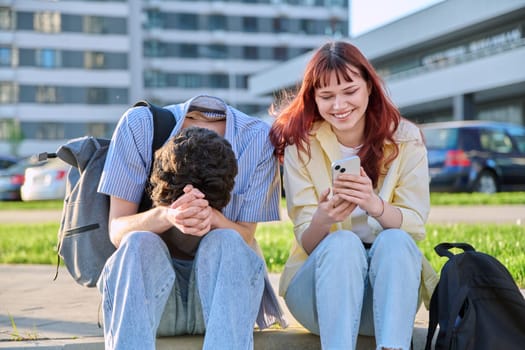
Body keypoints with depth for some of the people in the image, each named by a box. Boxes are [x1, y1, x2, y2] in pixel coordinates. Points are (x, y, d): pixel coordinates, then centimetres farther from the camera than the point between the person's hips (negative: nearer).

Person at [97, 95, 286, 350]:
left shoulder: (258, 138, -12)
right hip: (148, 286, 0)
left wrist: (213, 217, -33)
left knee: (225, 243, -32)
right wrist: (166, 215, -34)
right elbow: (116, 231, -12)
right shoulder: (138, 125, -12)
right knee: (139, 244, -31)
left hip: (226, 285, 0)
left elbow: (245, 237, -9)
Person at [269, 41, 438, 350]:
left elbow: (415, 225, -9)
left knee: (394, 241, -31)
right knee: (343, 243, -32)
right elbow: (307, 243, -8)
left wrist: (375, 205, -32)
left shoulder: (405, 139, -2)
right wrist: (322, 220, -33)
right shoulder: (301, 146, -4)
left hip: (389, 286, 1)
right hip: (319, 285, -1)